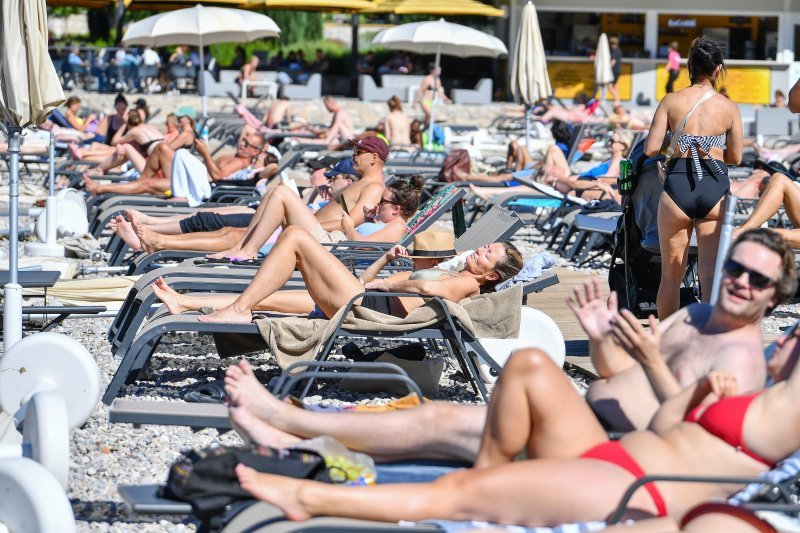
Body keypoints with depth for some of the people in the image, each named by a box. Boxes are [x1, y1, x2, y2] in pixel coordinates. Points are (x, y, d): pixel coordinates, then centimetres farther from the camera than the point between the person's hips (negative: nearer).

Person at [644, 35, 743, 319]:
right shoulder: (729, 108, 3)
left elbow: (650, 149, -3)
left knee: (671, 274, 12)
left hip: (677, 186, 0)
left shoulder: (671, 101, 1)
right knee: (711, 274, 1)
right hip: (715, 188, 0)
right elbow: (736, 157, 4)